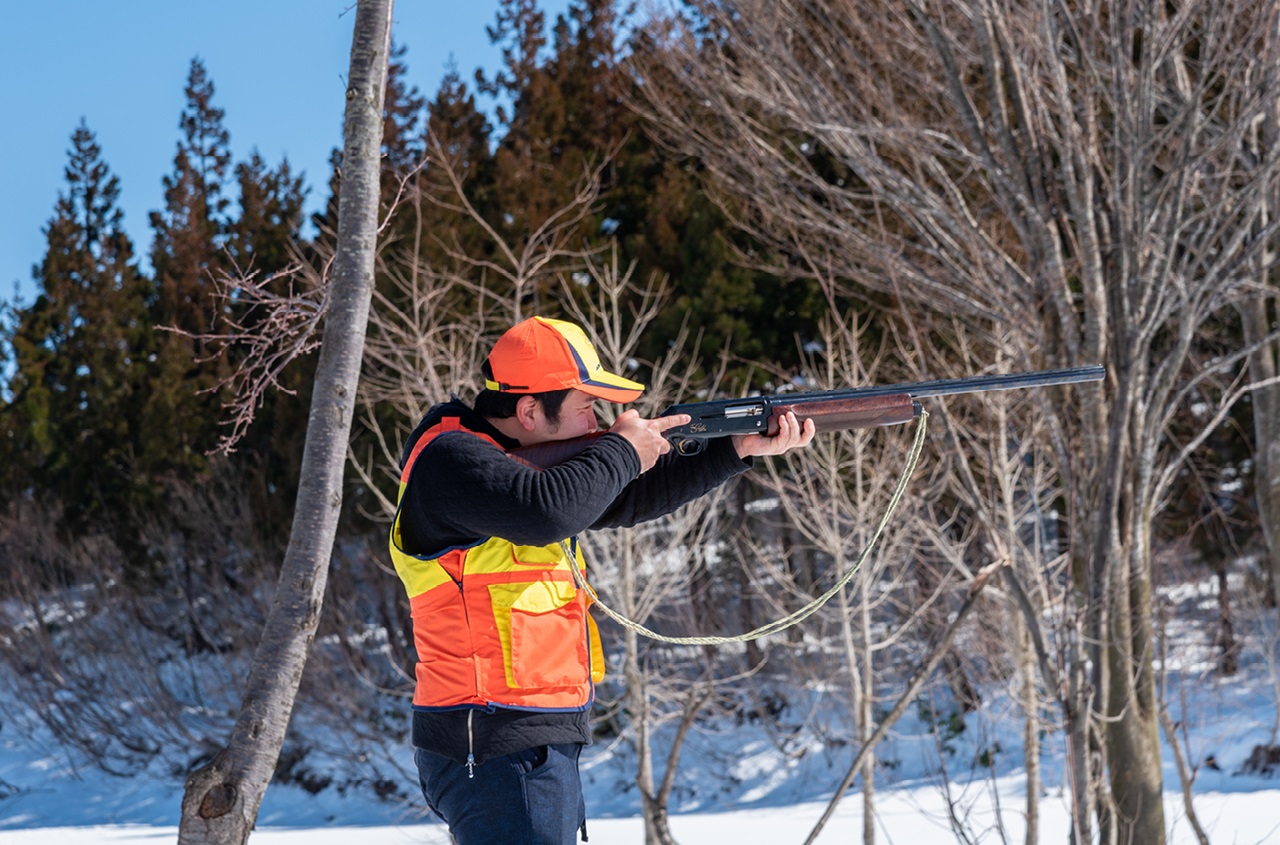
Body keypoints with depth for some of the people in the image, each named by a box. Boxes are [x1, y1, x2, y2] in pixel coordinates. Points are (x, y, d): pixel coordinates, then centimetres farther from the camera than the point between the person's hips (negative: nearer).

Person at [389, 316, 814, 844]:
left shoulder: (522, 458, 17)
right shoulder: (448, 459, -13)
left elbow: (625, 501, 26)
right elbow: (546, 512, -30)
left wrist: (740, 450, 20)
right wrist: (621, 451, -13)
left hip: (534, 746, 10)